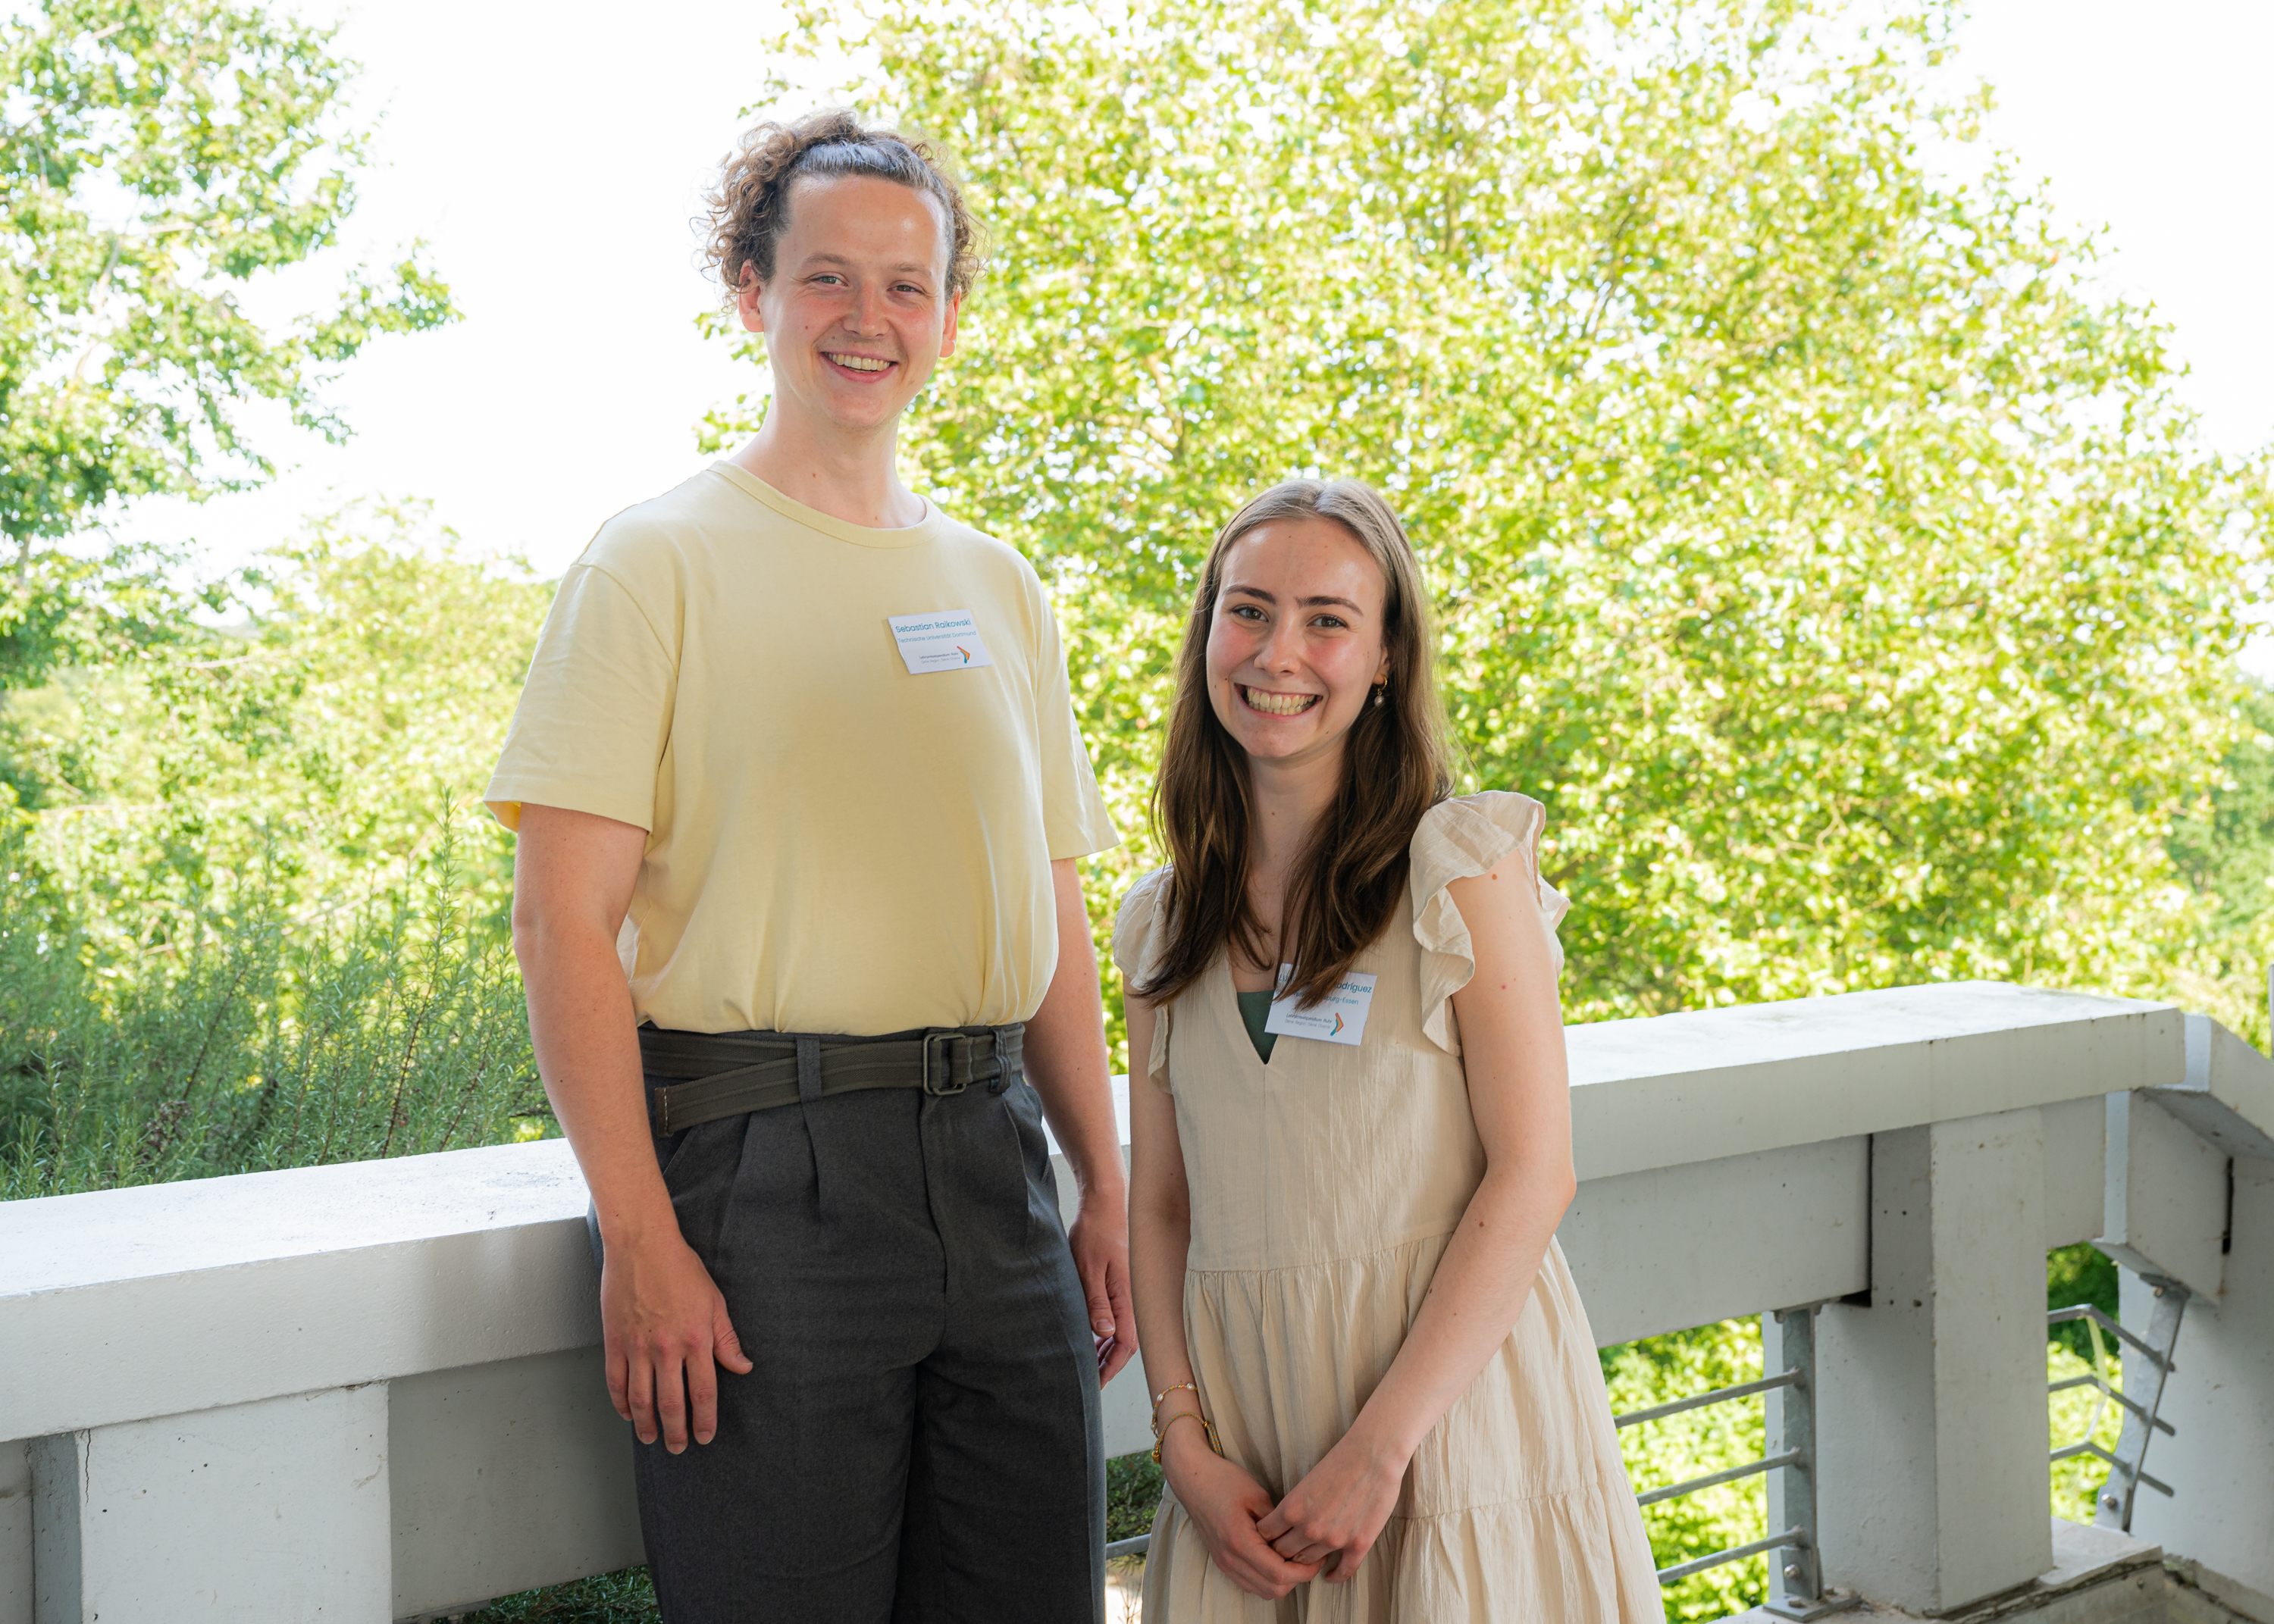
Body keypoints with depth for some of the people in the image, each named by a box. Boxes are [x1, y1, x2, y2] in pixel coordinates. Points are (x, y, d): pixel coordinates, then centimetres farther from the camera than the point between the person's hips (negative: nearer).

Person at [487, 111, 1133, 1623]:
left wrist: (1107, 1195, 11)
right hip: (760, 1160, -5)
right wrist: (641, 1239, -16)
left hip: (994, 1157, 5)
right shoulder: (663, 560, -3)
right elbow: (565, 917, -9)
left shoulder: (1002, 587, 14)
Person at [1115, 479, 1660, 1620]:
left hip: (1453, 1389, -3)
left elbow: (1532, 1172, -11)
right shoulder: (1159, 924, 8)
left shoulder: (1462, 864, -5)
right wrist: (1185, 1441, -6)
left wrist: (1379, 1445, -15)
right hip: (1245, 1422, 4)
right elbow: (1159, 1205, 8)